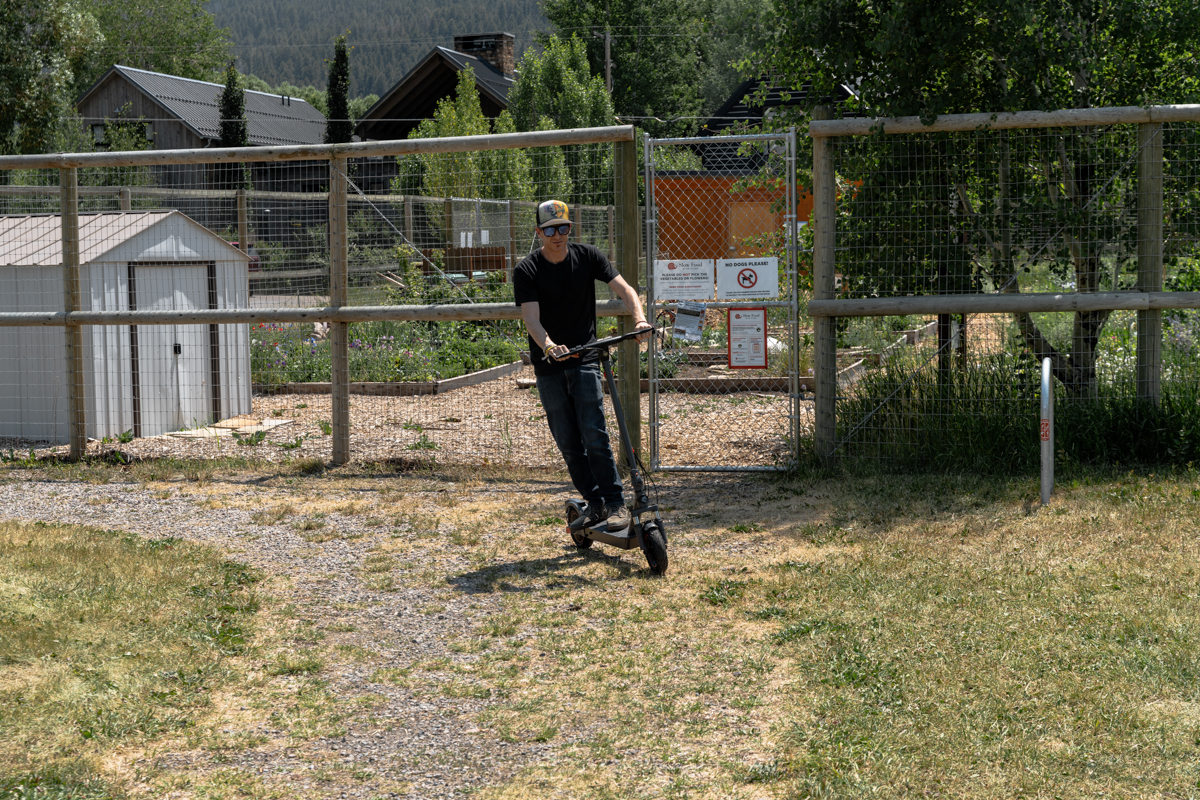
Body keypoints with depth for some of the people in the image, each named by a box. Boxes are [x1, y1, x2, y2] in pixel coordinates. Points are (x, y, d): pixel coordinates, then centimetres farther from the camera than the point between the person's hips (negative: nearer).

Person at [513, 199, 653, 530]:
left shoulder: (587, 257, -2)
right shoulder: (526, 270, -8)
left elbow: (623, 289, -8)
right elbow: (531, 318, -19)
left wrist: (639, 318, -28)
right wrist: (549, 347, -39)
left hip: (585, 359, 0)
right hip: (548, 366, 1)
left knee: (594, 435, -12)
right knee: (568, 442, 4)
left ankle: (616, 503, -6)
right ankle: (594, 502, 17)